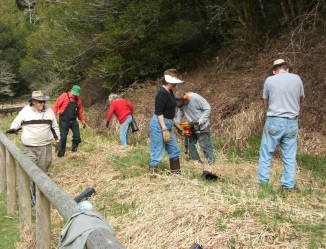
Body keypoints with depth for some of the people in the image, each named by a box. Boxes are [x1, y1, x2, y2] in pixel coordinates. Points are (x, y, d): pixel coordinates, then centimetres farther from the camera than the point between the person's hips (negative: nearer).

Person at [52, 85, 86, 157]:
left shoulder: (78, 99, 7)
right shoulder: (64, 96, -8)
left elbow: (80, 111, 17)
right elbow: (56, 106, -8)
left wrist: (82, 120, 15)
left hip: (73, 121, 4)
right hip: (64, 121, -4)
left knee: (77, 137, -4)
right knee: (63, 137, -1)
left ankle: (74, 146, 22)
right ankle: (61, 152, 15)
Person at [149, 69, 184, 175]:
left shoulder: (169, 92, 10)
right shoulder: (162, 93, -19)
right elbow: (159, 112, -23)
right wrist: (164, 130, -25)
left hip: (167, 125, 10)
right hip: (159, 125, -10)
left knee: (174, 150, 15)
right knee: (158, 152, -5)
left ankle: (176, 173, 26)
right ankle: (152, 174, 4)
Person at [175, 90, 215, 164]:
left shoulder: (196, 98, -25)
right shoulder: (181, 101, -6)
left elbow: (207, 108, -20)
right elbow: (180, 111, 7)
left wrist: (202, 120, -26)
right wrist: (178, 122, -6)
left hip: (202, 126, -7)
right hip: (191, 126, 7)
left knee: (205, 145, -6)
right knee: (190, 144, 8)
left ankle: (212, 163, 1)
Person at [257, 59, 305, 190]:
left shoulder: (270, 80, -2)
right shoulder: (297, 78, 3)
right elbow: (301, 99, 17)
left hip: (274, 121, -2)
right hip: (292, 122, 2)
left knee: (266, 153, 8)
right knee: (290, 157, 9)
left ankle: (263, 183, 10)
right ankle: (288, 186, 11)